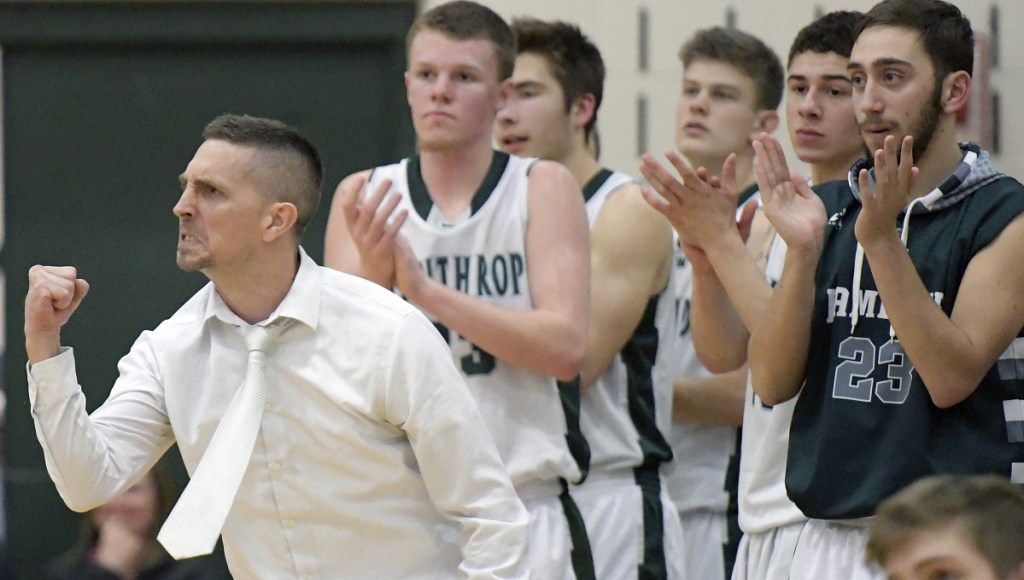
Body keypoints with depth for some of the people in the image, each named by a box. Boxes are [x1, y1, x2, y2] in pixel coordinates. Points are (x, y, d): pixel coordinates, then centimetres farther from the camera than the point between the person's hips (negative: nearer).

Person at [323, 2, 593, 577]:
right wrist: (373, 278, -21)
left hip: (523, 505, -2)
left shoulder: (545, 189, 3)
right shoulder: (364, 198, 9)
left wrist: (426, 291, -18)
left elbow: (565, 347, -10)